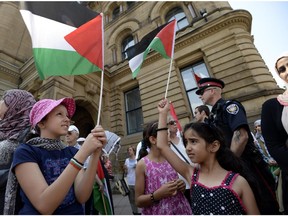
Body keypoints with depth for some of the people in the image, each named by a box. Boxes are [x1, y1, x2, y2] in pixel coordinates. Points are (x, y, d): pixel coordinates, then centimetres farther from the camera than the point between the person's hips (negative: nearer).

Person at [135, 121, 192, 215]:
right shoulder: (142, 164, -14)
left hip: (180, 209, 4)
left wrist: (182, 186, -9)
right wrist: (158, 194, -24)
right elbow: (138, 201, -9)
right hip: (158, 212, -3)